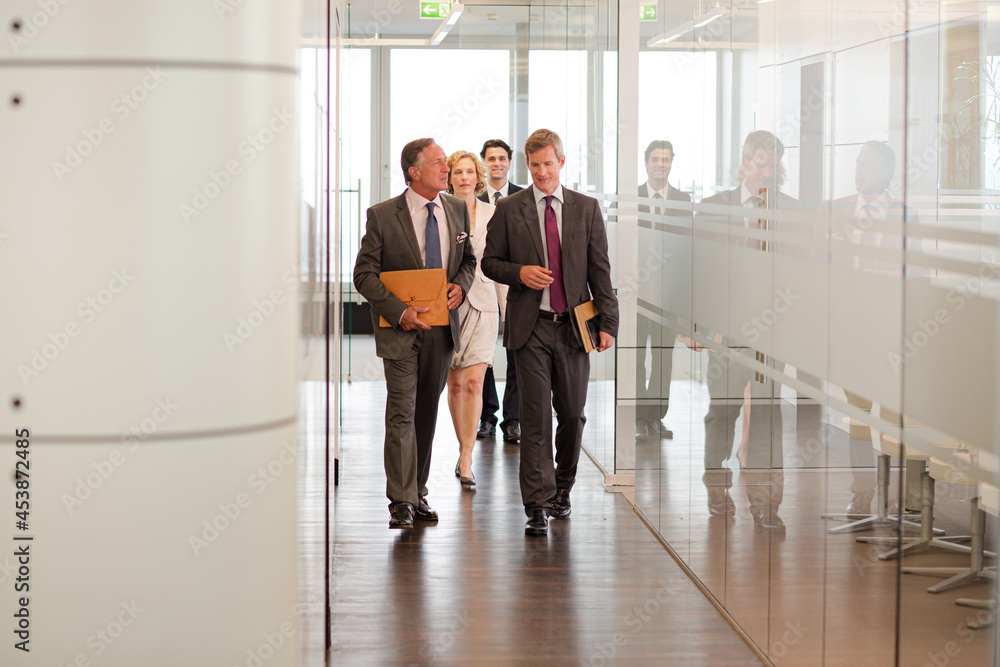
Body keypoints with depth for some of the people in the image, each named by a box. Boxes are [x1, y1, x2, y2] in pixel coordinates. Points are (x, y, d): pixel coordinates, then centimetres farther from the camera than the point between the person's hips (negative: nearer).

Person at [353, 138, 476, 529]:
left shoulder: (456, 209, 7)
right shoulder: (383, 216, -8)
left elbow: (468, 258, 19)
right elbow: (364, 274, -8)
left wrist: (461, 285, -3)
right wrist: (399, 310, -19)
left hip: (442, 326, 5)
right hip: (401, 329, -5)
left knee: (427, 413, 12)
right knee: (401, 413, -7)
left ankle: (418, 493, 22)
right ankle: (402, 502, -3)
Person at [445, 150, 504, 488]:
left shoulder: (491, 213, 6)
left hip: (482, 304, 0)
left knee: (473, 383, -11)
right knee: (455, 385, 6)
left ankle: (466, 460, -11)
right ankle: (463, 451, 22)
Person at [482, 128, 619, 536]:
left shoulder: (587, 209, 7)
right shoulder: (509, 209, 4)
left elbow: (600, 270, 5)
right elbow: (490, 262, 8)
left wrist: (607, 323, -2)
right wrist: (519, 272, -13)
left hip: (574, 324, 2)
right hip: (531, 326, -2)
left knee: (572, 414, 8)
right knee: (535, 416, -6)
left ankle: (562, 491, 28)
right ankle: (537, 505, -5)